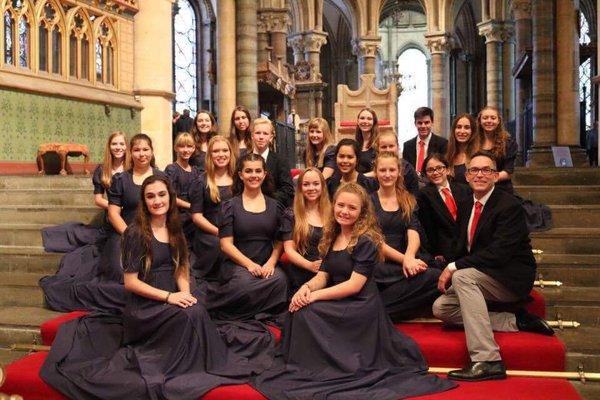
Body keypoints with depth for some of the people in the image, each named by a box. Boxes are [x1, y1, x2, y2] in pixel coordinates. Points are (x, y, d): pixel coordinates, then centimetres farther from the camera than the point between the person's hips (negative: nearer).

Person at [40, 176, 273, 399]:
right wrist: (168, 296, -18)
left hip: (173, 299, 5)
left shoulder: (175, 230, 11)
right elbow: (130, 282, -10)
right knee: (190, 314, -31)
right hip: (144, 306, -5)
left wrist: (185, 292, -9)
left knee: (197, 309, -28)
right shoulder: (135, 233, -8)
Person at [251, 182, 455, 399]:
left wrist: (315, 296, -20)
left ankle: (309, 370, -9)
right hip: (338, 305, 7)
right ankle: (299, 367, -8)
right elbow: (323, 276, 10)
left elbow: (354, 285, -17)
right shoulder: (332, 238, 13)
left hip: (360, 307, -7)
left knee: (305, 313, -24)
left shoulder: (366, 241, -10)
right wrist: (306, 287, -14)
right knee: (297, 309, -18)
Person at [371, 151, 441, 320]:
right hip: (375, 263, -4)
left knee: (437, 277, -29)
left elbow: (413, 233, 0)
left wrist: (409, 258, -22)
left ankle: (381, 308, -20)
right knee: (432, 276, -31)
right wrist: (404, 259, -19)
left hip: (402, 261, 4)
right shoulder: (368, 201, 7)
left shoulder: (408, 201, 17)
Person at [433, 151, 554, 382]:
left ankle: (487, 360, -38)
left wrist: (454, 267, -24)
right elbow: (464, 247, 16)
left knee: (463, 276, -33)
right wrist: (449, 270, -5)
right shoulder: (467, 206, 11)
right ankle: (516, 321, -5)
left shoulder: (509, 206, -16)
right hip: (480, 278, 8)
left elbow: (498, 253, -25)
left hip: (512, 277, -8)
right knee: (441, 308, -7)